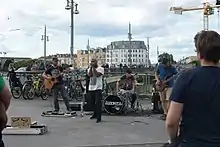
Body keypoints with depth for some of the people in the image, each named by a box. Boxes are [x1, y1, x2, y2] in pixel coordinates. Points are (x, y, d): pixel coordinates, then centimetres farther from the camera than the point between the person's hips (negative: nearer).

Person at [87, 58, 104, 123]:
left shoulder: (100, 68, -2)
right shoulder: (89, 69, 13)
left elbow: (97, 75, -19)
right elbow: (89, 75, -7)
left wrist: (94, 67, -12)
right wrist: (91, 67, -7)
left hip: (98, 88, -5)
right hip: (91, 88, 6)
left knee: (98, 103, -10)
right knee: (93, 103, 14)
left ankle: (99, 117, -8)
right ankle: (95, 114, 30)